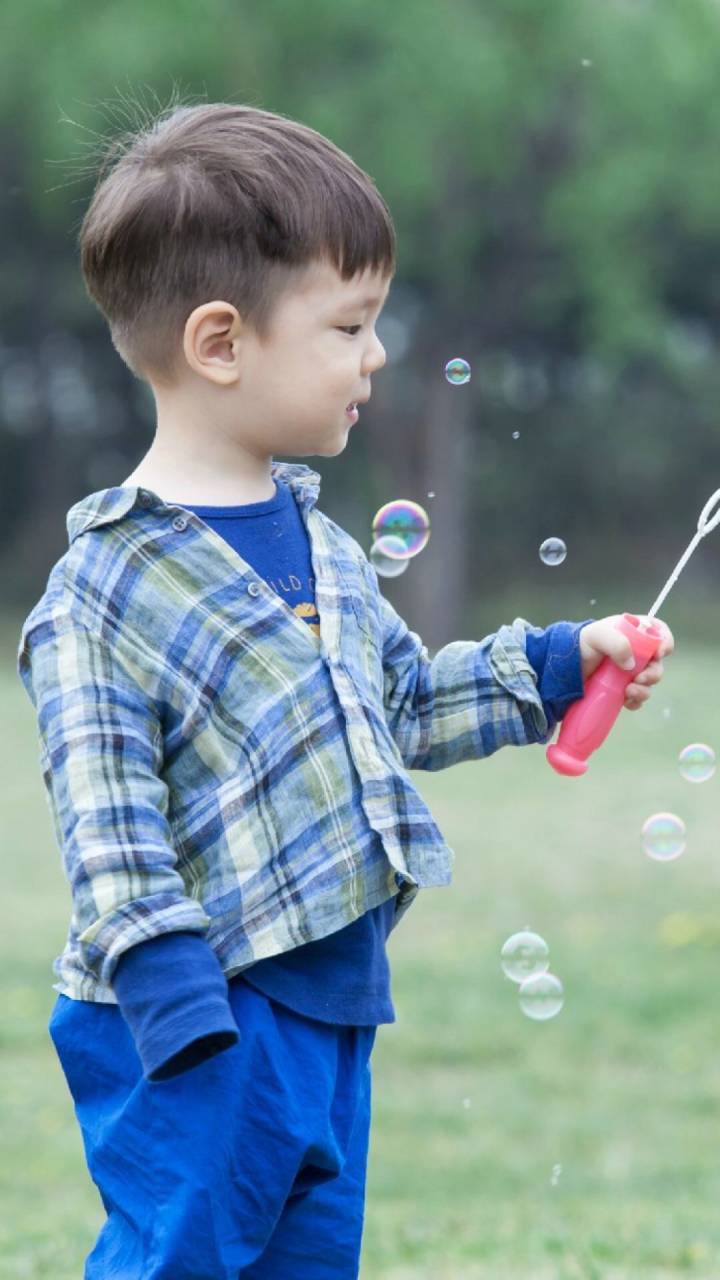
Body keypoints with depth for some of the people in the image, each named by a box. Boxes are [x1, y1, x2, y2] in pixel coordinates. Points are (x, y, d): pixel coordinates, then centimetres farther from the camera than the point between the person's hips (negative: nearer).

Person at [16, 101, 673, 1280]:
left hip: (332, 1009, 8)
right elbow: (107, 829, -20)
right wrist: (185, 1022, -25)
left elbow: (403, 700, 26)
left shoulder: (317, 543, 11)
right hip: (210, 1021, -8)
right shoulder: (106, 591, -16)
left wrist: (557, 666, 21)